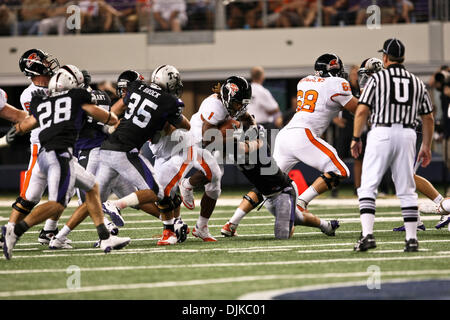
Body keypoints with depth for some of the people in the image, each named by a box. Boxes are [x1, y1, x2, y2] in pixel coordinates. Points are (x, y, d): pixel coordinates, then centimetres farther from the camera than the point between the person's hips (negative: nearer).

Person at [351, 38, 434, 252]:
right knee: (406, 190, 9)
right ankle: (412, 239, 5)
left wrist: (356, 138, 2)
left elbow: (362, 110, -6)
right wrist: (426, 146, 20)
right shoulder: (417, 82, 14)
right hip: (407, 135, 3)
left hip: (381, 133, -3)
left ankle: (367, 234, -16)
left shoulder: (378, 78, 1)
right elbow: (428, 118, 14)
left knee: (368, 186, -2)